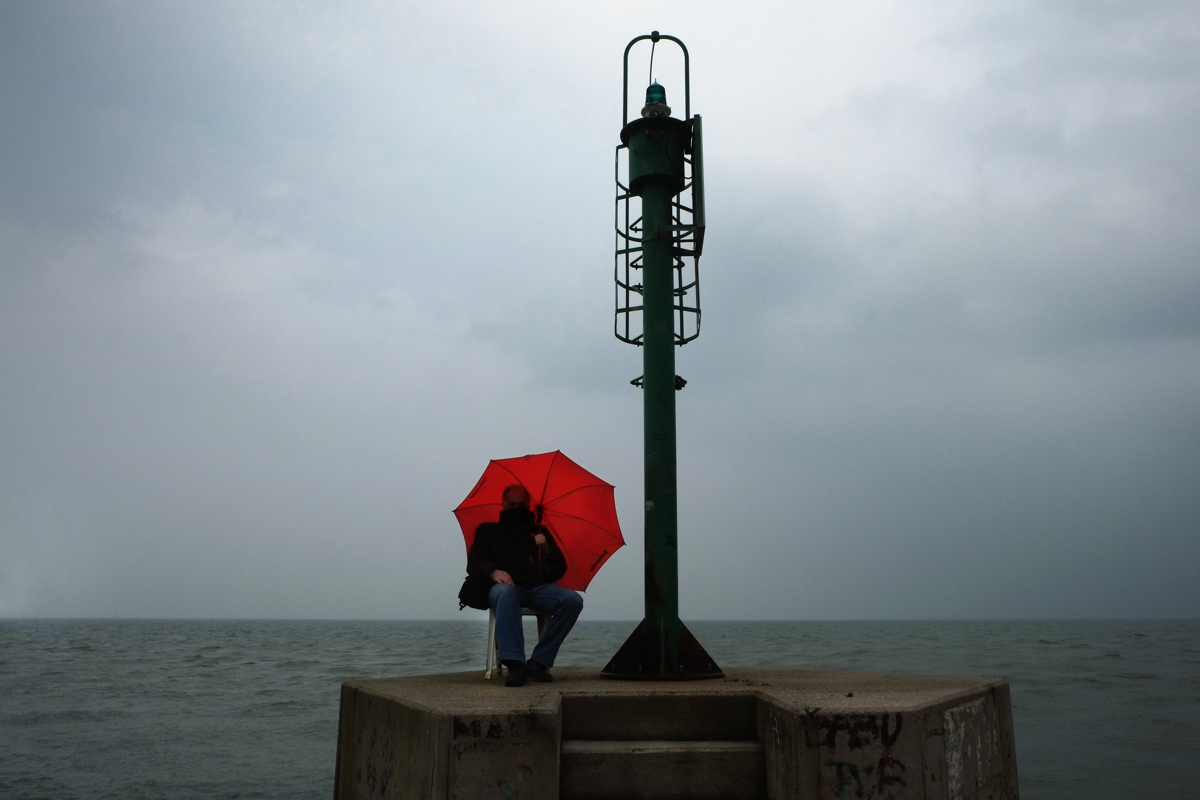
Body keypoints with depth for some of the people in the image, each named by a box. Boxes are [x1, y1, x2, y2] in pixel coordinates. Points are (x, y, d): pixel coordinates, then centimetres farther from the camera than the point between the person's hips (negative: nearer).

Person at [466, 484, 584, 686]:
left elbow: (560, 570, 20)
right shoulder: (488, 530, 23)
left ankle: (538, 662, -25)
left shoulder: (539, 531, 27)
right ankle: (514, 664, -45)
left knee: (573, 600, -28)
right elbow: (473, 564, 9)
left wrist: (547, 549, -1)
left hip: (539, 588, 3)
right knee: (504, 592, -41)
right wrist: (493, 571, -14)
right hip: (507, 585, -2)